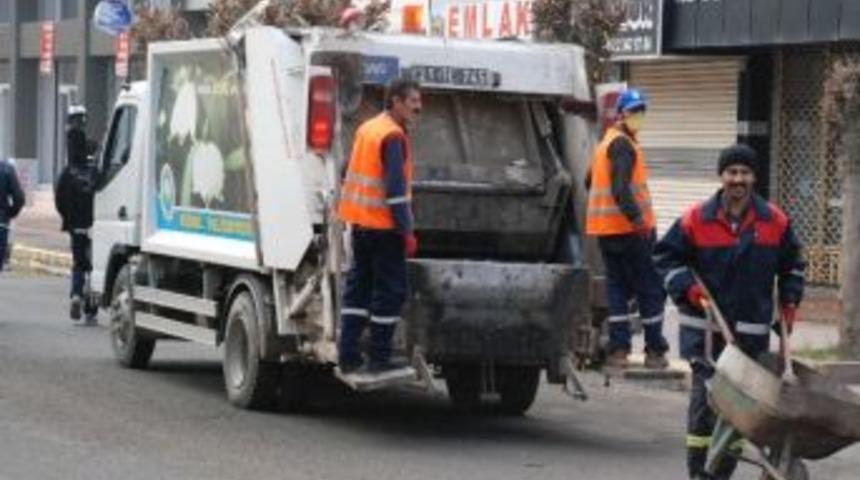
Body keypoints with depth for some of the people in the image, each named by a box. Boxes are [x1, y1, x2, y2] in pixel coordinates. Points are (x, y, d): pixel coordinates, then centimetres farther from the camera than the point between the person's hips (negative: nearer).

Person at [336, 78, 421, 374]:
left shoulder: (366, 130, 13)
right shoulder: (393, 136, -15)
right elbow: (395, 187, -21)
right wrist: (407, 230, -18)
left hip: (359, 221, 9)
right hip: (383, 225, -9)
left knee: (359, 286, 13)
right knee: (390, 290, -2)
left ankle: (348, 355, 13)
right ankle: (379, 358, 1)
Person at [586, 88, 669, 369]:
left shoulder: (606, 143, 19)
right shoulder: (623, 145, -11)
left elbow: (591, 182, 28)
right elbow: (621, 188, -24)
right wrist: (637, 218, -31)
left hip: (605, 229, 9)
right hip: (630, 229, -9)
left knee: (617, 287, 9)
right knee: (650, 290, 0)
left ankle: (618, 349, 4)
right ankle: (655, 351, 2)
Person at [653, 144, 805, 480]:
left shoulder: (775, 221, 3)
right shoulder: (697, 219, -3)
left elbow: (792, 264, 17)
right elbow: (666, 256, 6)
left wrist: (790, 300, 7)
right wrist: (686, 286, -7)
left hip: (751, 329, 2)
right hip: (705, 328, -2)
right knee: (705, 396, -6)